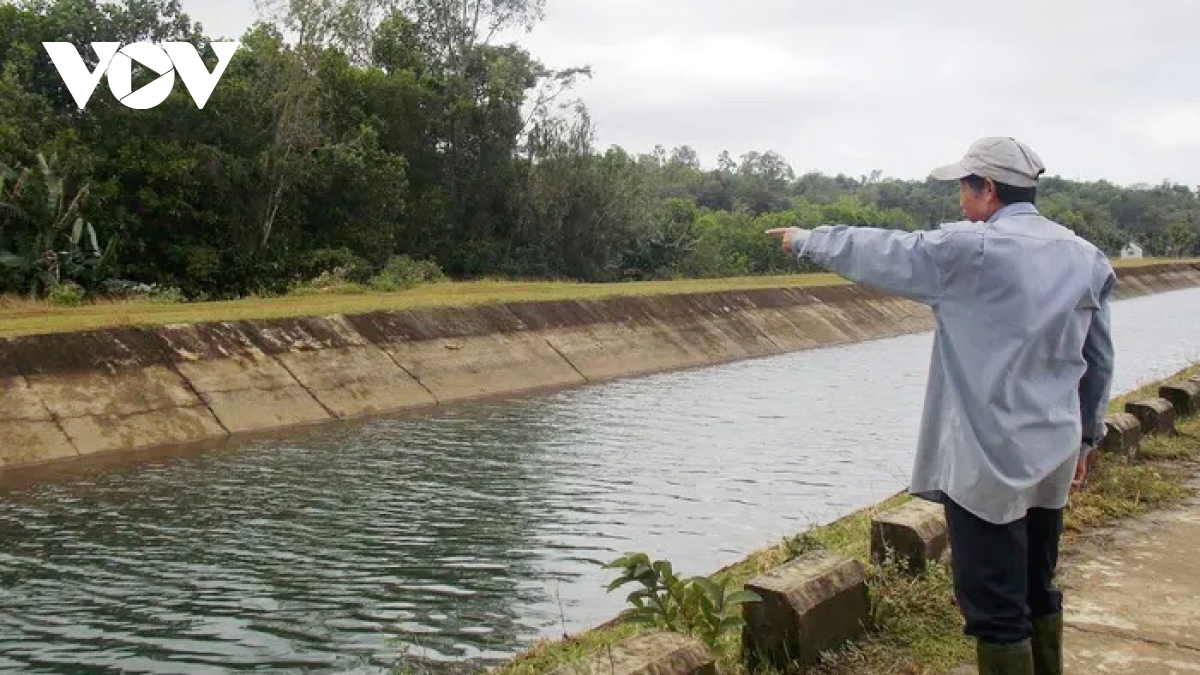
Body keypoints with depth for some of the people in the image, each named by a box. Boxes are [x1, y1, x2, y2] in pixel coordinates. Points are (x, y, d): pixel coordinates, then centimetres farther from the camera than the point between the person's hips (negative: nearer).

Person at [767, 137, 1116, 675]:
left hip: (988, 458, -7)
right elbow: (1100, 360, 12)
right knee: (1037, 591, 20)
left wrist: (806, 240, 12)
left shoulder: (969, 248, -14)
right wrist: (1088, 433, 24)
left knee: (995, 606, 1)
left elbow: (876, 252, -4)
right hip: (1053, 454, 8)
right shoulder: (1086, 257, 6)